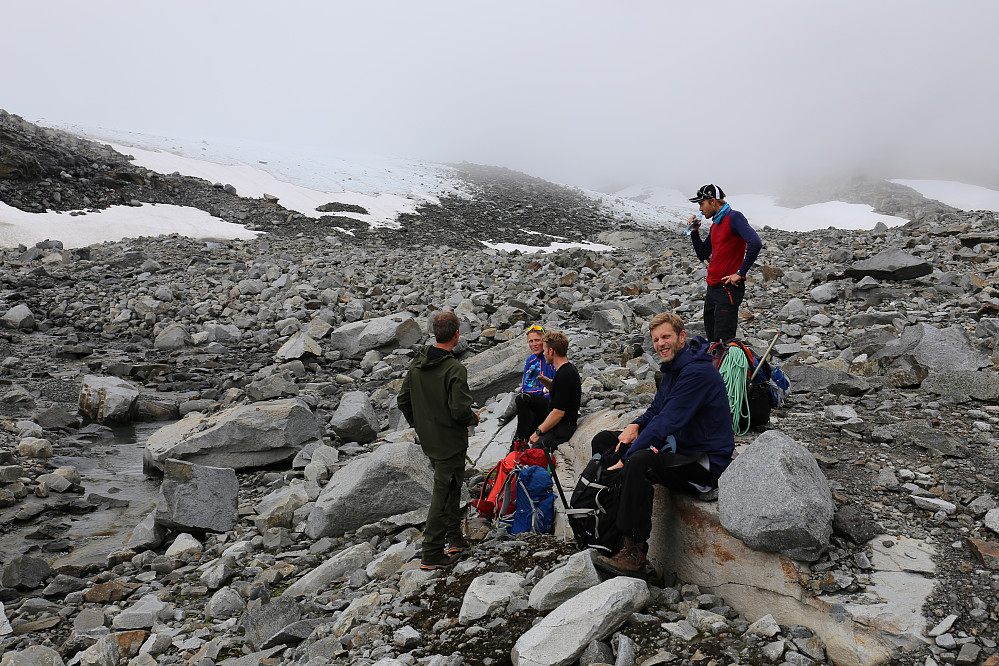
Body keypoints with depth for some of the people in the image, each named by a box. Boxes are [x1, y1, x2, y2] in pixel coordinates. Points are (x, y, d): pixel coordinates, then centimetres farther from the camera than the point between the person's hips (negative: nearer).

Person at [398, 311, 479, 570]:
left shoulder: (417, 364, 1)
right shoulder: (455, 369, -22)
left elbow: (403, 400, 7)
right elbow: (460, 410, -26)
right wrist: (474, 418, -5)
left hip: (428, 441, 8)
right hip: (451, 443, -7)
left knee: (450, 487, 23)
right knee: (443, 494, 1)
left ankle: (454, 538, 32)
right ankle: (432, 554, 7)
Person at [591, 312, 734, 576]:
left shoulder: (698, 372, -21)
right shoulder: (673, 368, 10)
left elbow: (667, 423, -26)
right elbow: (656, 411, 19)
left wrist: (626, 458, -25)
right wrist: (635, 426, -4)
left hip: (706, 464, -10)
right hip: (678, 449, 10)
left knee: (640, 461, -37)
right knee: (604, 441, 6)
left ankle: (634, 551, -27)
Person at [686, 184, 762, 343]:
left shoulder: (734, 217, -11)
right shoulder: (715, 224, 17)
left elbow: (755, 243, -24)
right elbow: (703, 255, 23)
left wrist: (740, 273, -21)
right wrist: (694, 232, 11)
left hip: (728, 289, -9)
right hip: (712, 288, 9)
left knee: (723, 341, -9)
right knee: (711, 339, 13)